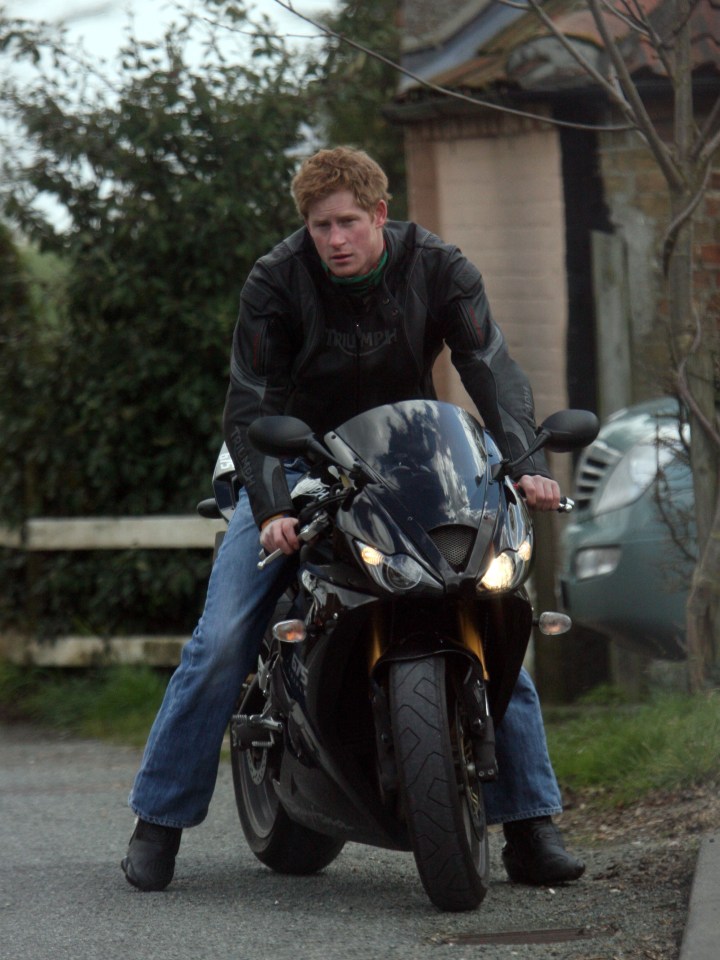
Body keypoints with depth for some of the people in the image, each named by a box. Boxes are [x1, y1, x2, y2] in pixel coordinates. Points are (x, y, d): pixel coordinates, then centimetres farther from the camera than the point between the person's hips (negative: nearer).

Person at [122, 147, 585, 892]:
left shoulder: (438, 270, -11)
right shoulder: (275, 283, -16)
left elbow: (491, 367, -21)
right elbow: (249, 407, -19)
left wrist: (523, 463, -39)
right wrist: (269, 510, -35)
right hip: (297, 472, -1)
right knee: (221, 640, -15)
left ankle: (530, 825, -6)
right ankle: (159, 817, -2)